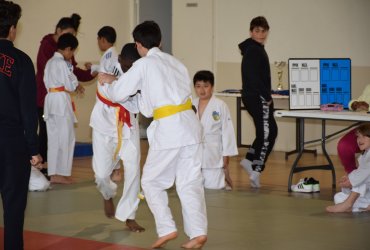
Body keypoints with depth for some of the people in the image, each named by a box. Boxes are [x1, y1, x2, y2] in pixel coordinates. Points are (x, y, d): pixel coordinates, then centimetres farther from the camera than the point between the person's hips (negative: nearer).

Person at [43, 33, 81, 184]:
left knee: (53, 138, 11)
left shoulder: (50, 62, 12)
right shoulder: (62, 63, -14)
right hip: (62, 100, -9)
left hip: (50, 99, 9)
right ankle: (62, 174, 1)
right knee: (66, 138, -1)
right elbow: (70, 85, -14)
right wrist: (76, 84, 8)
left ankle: (53, 174, 13)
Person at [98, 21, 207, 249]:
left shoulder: (143, 65, -2)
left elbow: (117, 94, 1)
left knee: (152, 182, 9)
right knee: (190, 182, 7)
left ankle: (167, 229, 3)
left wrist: (110, 82, 24)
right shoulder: (175, 62, 16)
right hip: (190, 123, 6)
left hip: (168, 129, -6)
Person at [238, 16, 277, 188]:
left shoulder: (257, 49, 17)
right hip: (257, 97, -10)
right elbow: (254, 77, -21)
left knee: (270, 131, 16)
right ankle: (256, 171, -5)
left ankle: (250, 160, 18)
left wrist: (267, 96, 12)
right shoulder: (253, 50, -14)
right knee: (267, 133, -7)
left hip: (255, 97, 10)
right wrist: (267, 97, -17)